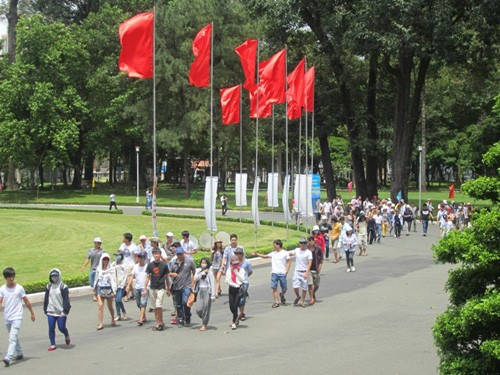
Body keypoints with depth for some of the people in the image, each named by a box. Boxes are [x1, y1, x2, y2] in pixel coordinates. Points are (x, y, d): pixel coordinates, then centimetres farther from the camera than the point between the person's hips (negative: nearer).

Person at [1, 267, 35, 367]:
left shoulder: (19, 288, -4)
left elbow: (26, 301, 4)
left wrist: (32, 313, 9)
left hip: (17, 317, -4)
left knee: (12, 338, -15)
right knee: (14, 337, 18)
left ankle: (8, 358, -24)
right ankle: (19, 354, 34)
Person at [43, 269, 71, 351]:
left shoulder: (63, 287, -6)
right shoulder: (48, 286, 8)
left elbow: (66, 299, -8)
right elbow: (46, 299, 15)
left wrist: (65, 310, -16)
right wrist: (45, 310, 13)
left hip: (61, 312, -4)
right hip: (51, 312, 4)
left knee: (61, 327, -5)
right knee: (51, 328, -1)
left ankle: (67, 335, 28)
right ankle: (53, 345, 8)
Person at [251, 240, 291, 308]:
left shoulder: (285, 253, -2)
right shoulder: (273, 253, 10)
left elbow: (288, 262, 1)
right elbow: (265, 256, 17)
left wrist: (286, 272, -8)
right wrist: (257, 254, 9)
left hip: (282, 273, -3)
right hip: (274, 273, 3)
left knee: (284, 289, 3)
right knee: (274, 287, -5)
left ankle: (282, 295, 35)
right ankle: (276, 302, 0)